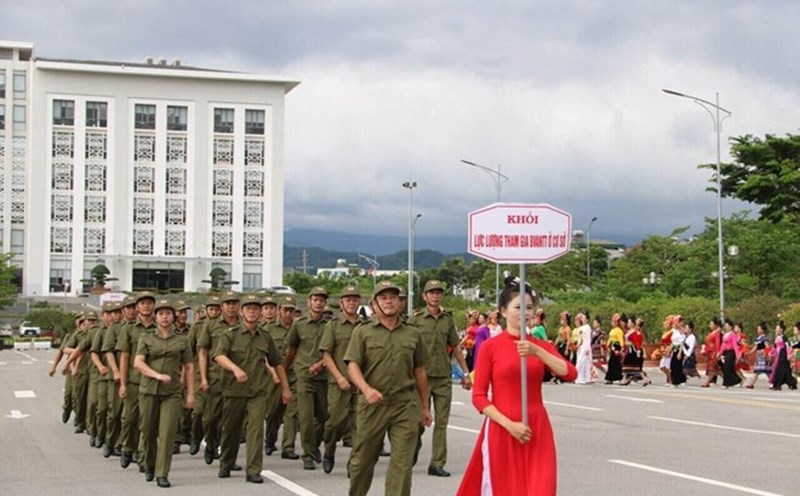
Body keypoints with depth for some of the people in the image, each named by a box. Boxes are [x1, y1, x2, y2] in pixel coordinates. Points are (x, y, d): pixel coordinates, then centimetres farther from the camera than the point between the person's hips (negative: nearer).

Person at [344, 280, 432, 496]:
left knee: (403, 462, -4)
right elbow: (353, 366, -6)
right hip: (372, 404, -1)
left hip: (406, 405, 1)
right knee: (363, 459, 8)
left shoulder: (413, 334, 12)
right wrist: (366, 389, -24)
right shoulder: (363, 332, 4)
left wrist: (425, 406, 16)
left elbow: (420, 372, 16)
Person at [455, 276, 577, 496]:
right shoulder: (491, 347, -2)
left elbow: (570, 373, -9)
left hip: (537, 431, 3)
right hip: (501, 430, -3)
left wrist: (537, 352, -20)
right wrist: (509, 424, -15)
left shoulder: (541, 346, 8)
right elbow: (479, 396, -5)